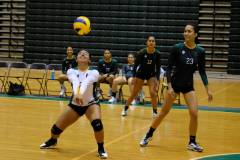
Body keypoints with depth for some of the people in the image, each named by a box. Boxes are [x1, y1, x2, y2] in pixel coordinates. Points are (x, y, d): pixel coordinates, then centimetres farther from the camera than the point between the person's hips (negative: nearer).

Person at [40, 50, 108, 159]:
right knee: (56, 129, 1)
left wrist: (81, 94, -58)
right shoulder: (71, 71, -11)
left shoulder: (93, 72, -16)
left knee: (97, 124, -31)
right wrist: (76, 94, -55)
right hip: (74, 104, 2)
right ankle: (52, 141, 39)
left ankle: (101, 149, -7)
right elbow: (75, 82, -34)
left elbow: (86, 82, -37)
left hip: (90, 104, -2)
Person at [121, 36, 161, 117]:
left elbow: (158, 68, -7)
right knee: (134, 93, 6)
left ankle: (155, 112, -3)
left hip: (151, 74, 1)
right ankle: (125, 109, 24)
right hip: (140, 73, -1)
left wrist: (157, 80, -14)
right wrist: (134, 77, -16)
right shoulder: (142, 52, -21)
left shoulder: (157, 54, -16)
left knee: (153, 93, -16)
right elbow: (136, 65, -11)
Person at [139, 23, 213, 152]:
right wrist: (169, 86, -18)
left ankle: (192, 142, 9)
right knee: (163, 112, 5)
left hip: (188, 85, 2)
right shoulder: (177, 48, -14)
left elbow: (202, 71, 4)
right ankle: (148, 136, 23)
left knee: (194, 114, -8)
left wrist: (207, 89, 1)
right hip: (175, 84, -2)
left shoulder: (200, 51, -6)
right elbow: (169, 68, -11)